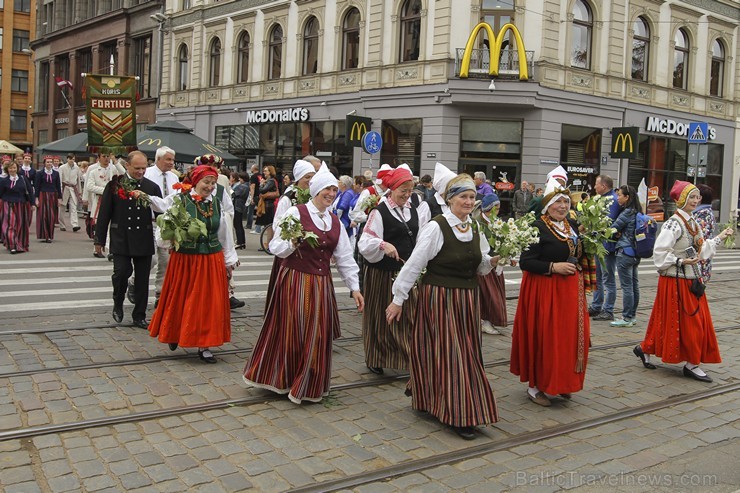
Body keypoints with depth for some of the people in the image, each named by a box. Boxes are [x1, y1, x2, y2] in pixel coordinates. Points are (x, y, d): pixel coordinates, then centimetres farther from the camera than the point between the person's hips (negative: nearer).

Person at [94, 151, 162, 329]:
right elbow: (104, 213, 3)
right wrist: (99, 240, 2)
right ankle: (118, 304, 19)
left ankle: (139, 316, 18)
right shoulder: (114, 185, 0)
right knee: (121, 272, -11)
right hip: (121, 239, -1)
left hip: (144, 240, 2)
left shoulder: (152, 187, 4)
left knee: (142, 280, 5)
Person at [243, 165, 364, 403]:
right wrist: (293, 243, -26)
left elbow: (344, 257, 12)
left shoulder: (335, 221, 11)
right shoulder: (295, 212, -6)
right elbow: (275, 247, -7)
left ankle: (308, 386, 23)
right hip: (294, 282, -5)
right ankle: (281, 380, 22)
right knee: (291, 334, 2)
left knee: (317, 336, 7)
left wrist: (354, 287, 8)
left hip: (321, 285, 5)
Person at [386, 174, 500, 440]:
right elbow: (414, 264, -12)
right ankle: (457, 415, 10)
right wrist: (398, 299, -11)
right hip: (439, 298, -7)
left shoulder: (475, 229, 8)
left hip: (467, 299, 7)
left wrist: (492, 261, -5)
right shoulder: (436, 227, -13)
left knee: (466, 353, 13)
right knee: (446, 353, 0)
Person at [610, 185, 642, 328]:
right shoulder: (637, 212, 12)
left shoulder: (627, 213, -15)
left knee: (626, 286, -5)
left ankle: (627, 318, -1)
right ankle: (632, 316, 20)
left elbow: (613, 229, -12)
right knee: (634, 285, 12)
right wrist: (620, 233, 1)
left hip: (625, 252, -9)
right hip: (635, 253, 9)